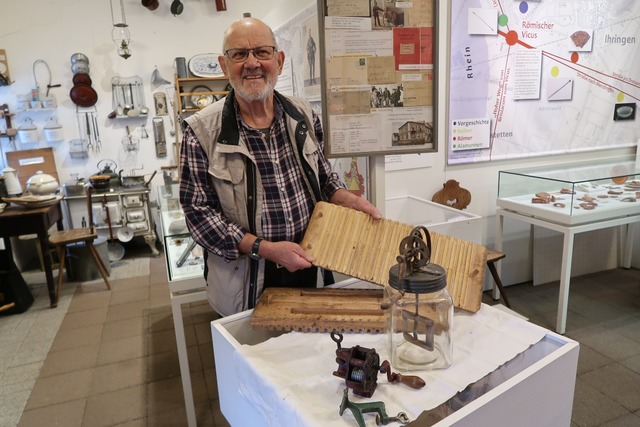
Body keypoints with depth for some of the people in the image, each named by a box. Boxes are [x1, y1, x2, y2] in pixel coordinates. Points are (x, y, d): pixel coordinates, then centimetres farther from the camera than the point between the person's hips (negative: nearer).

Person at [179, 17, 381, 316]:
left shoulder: (304, 115, -3)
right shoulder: (202, 131, -15)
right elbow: (198, 210, -14)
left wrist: (352, 201, -7)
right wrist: (264, 248, -22)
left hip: (307, 267, 4)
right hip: (246, 278, -3)